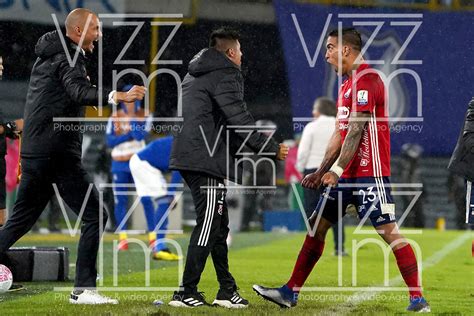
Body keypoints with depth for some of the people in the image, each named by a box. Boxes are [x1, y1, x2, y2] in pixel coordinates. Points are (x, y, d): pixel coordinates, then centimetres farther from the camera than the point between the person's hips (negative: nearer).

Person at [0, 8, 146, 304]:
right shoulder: (68, 58, -11)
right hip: (59, 153, -9)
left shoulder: (47, 56, 18)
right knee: (94, 215, -6)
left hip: (34, 151, 9)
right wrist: (116, 96, -47)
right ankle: (83, 288, -11)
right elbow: (79, 91, -32)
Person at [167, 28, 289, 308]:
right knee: (208, 227, -8)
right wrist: (273, 149, -7)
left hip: (189, 158, 10)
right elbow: (240, 121, -15)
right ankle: (187, 293, -9)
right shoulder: (225, 76, -8)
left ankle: (227, 290, 16)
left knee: (218, 226, 14)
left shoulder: (194, 75, 22)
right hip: (208, 161, -10)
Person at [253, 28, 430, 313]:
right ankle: (291, 292, 13)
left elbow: (357, 129, -19)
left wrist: (336, 170, -20)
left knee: (388, 230, -11)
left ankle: (418, 298, -10)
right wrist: (321, 172, 18)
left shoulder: (366, 79, -13)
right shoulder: (348, 83, 19)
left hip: (370, 172, -10)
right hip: (347, 173, 10)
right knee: (317, 225, 9)